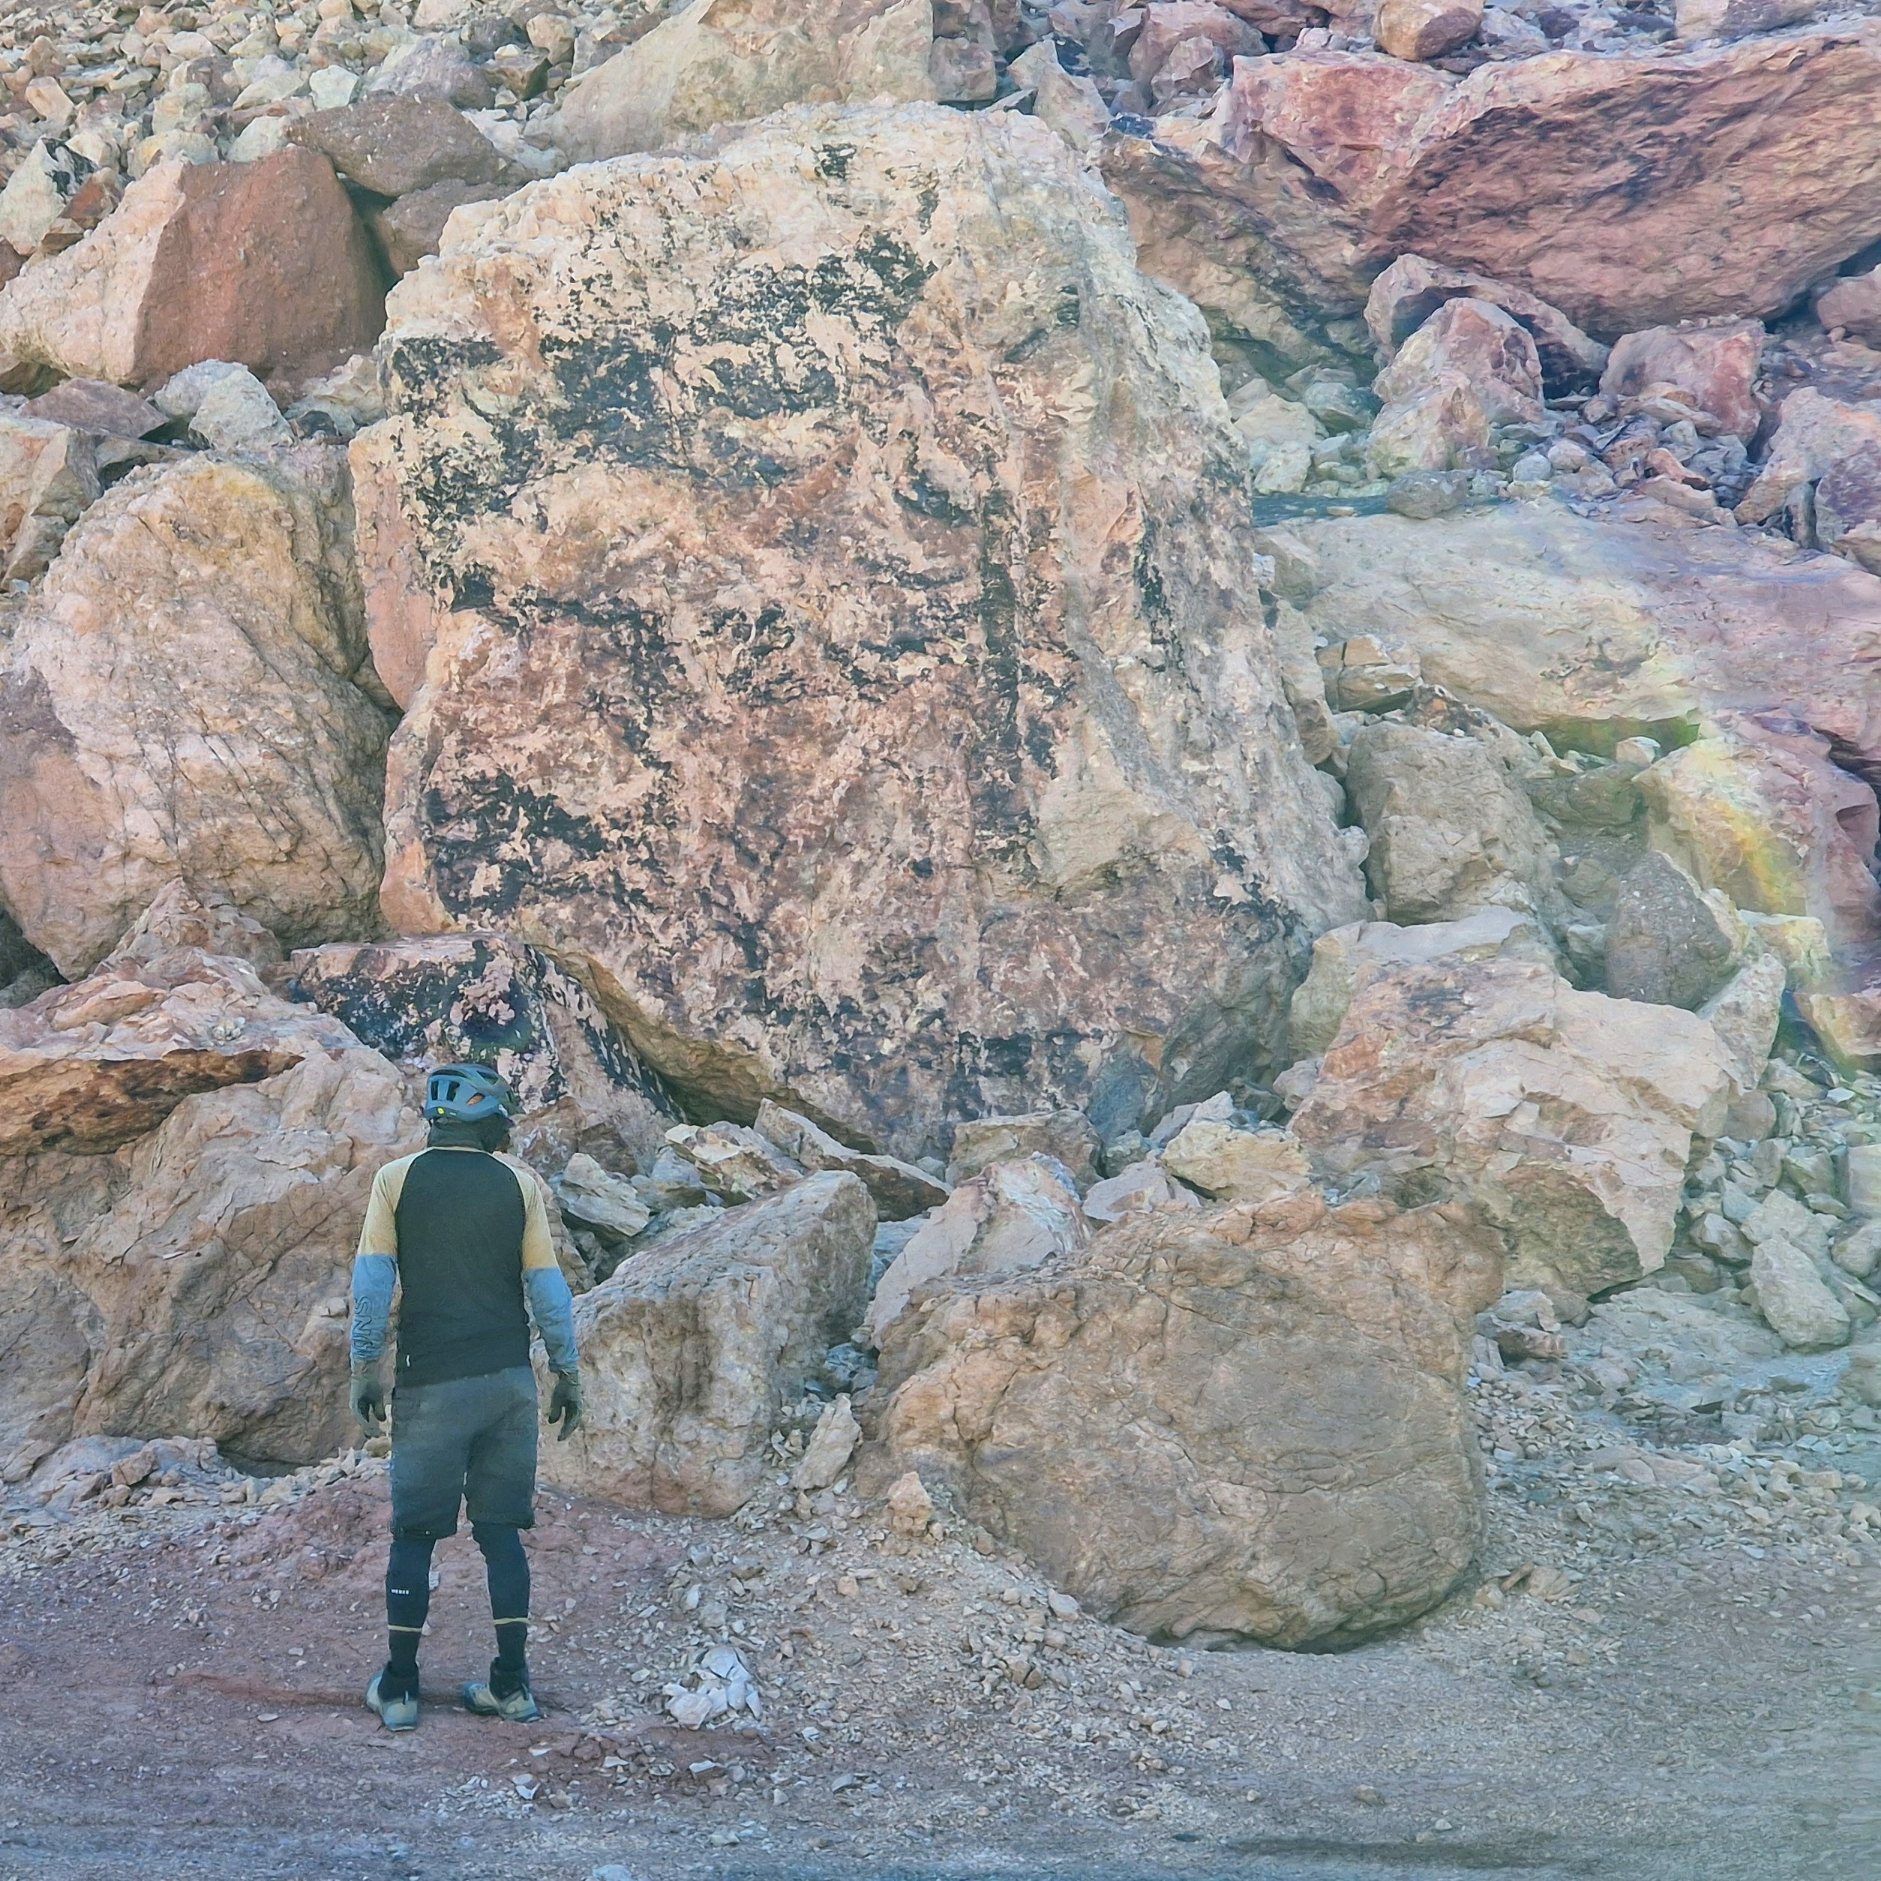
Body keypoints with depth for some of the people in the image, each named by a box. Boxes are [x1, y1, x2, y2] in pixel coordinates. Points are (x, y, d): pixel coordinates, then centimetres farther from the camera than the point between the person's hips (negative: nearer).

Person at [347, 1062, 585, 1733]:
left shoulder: (398, 1179, -1)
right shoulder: (518, 1183, 3)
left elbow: (373, 1279, -4)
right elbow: (547, 1286, 3)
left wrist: (365, 1368, 3)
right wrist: (567, 1373, 10)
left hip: (431, 1383, -2)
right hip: (508, 1380, 2)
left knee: (414, 1533, 7)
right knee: (501, 1529, 10)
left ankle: (398, 1688, 10)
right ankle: (510, 1685, 11)